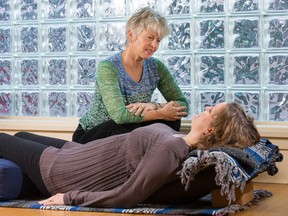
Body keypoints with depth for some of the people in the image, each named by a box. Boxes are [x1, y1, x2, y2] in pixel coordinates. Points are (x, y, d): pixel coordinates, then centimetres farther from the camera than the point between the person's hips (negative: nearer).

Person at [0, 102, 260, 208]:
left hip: (61, 173, -8)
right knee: (21, 136, 30)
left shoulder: (169, 149, -36)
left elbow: (124, 198, -34)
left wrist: (69, 198, -26)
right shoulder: (185, 141, -11)